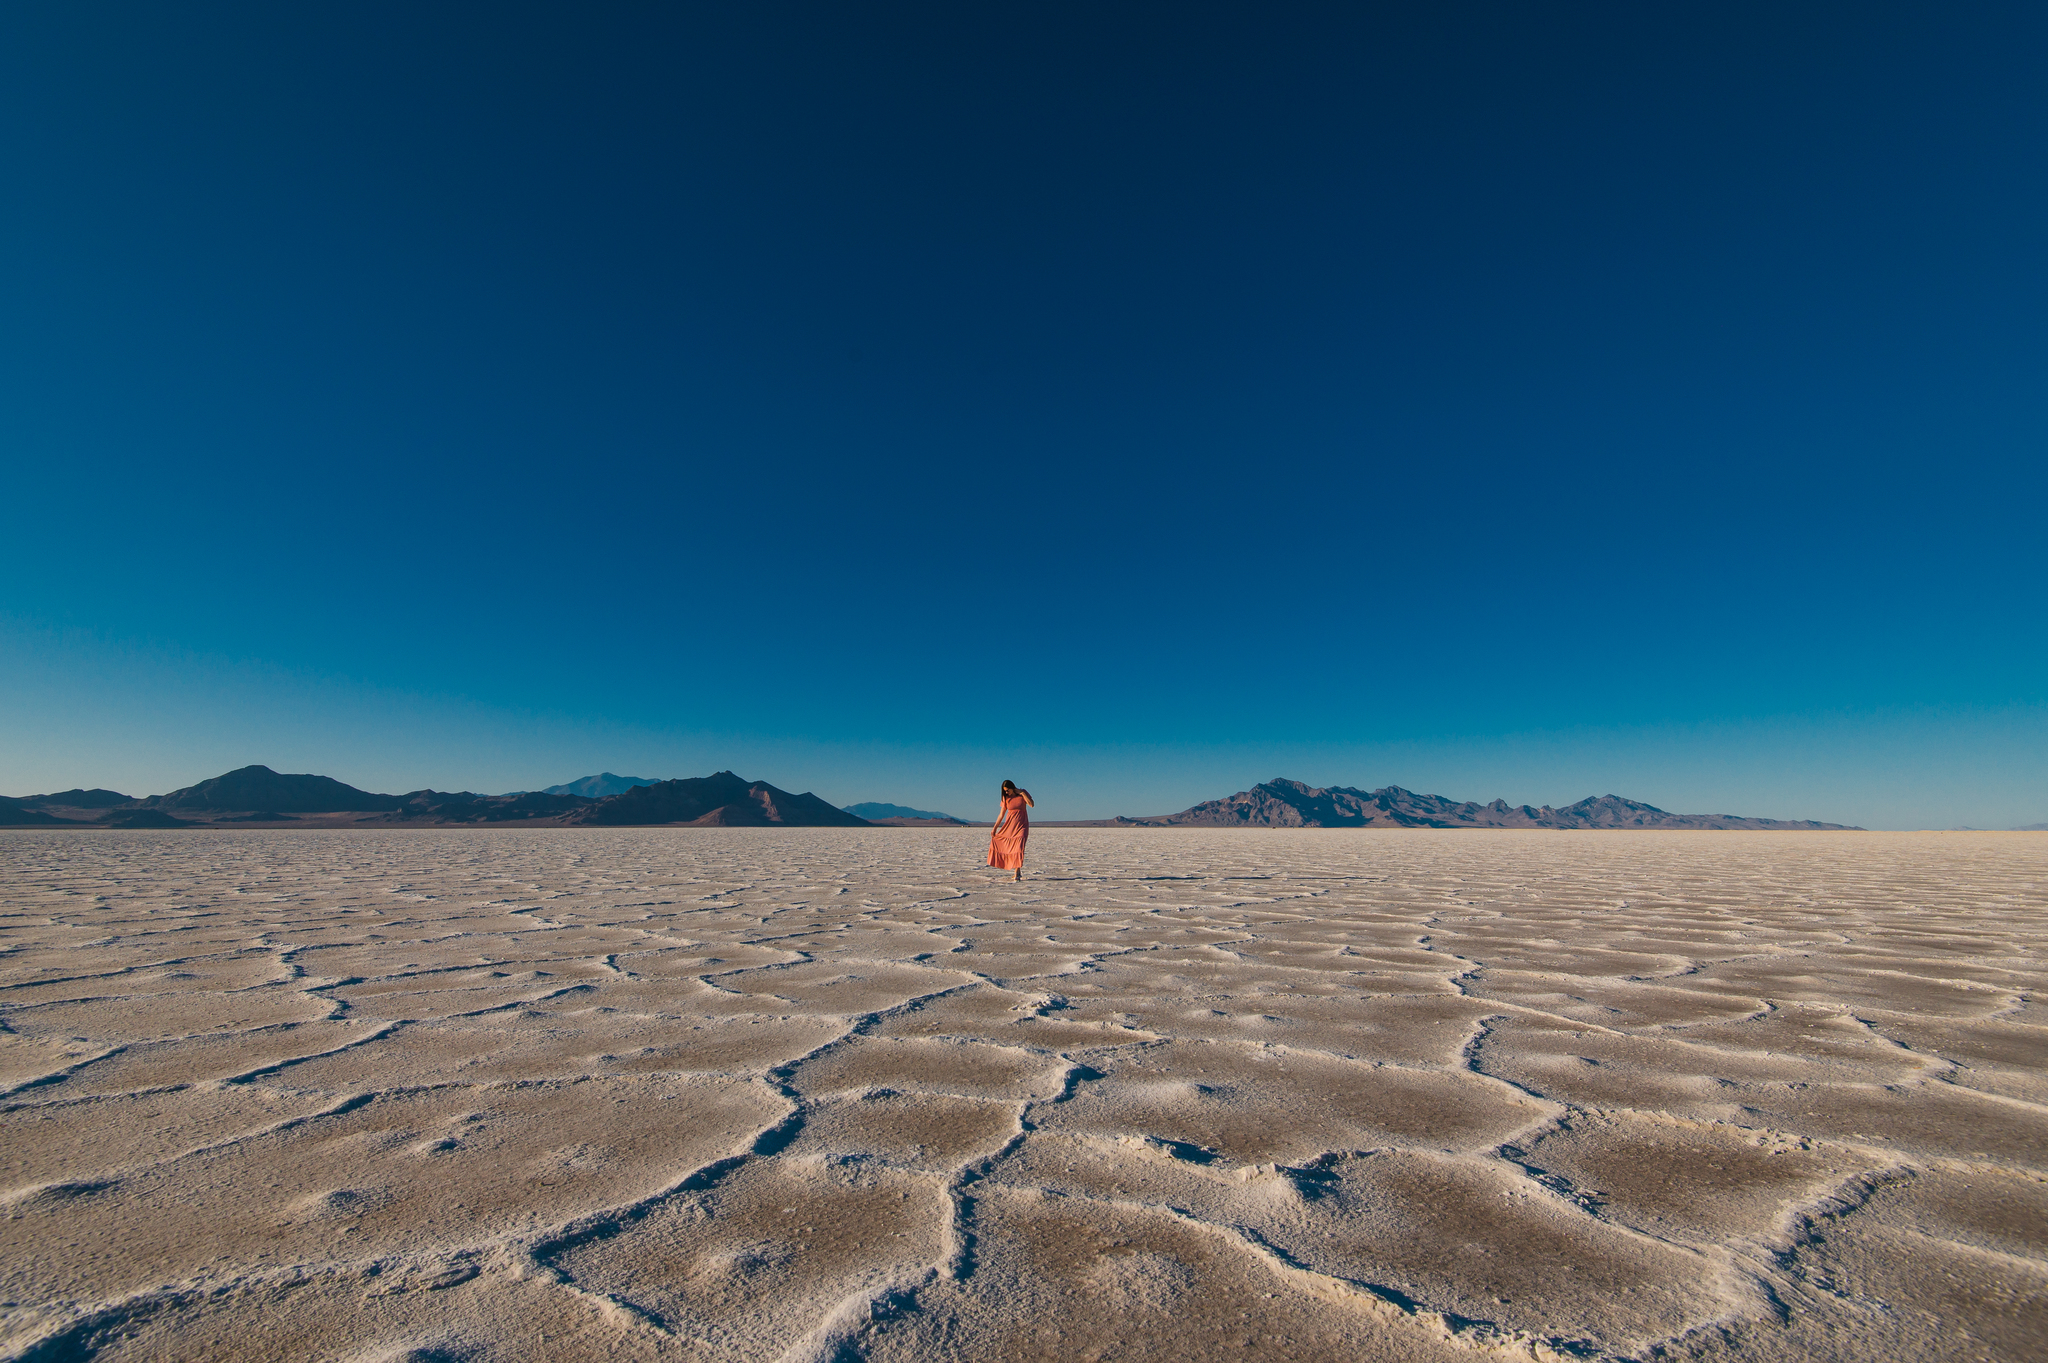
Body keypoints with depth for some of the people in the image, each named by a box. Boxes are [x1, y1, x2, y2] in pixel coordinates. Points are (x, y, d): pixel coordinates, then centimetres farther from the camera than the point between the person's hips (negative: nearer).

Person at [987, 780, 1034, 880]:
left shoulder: (1023, 793, -2)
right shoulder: (1006, 798, 2)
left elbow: (1032, 804, -16)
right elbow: (1001, 814, 5)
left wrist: (1021, 793, -15)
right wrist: (994, 828, 1)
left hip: (1021, 824, -3)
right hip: (1009, 824, 3)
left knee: (1019, 847, -17)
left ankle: (1017, 873, -15)